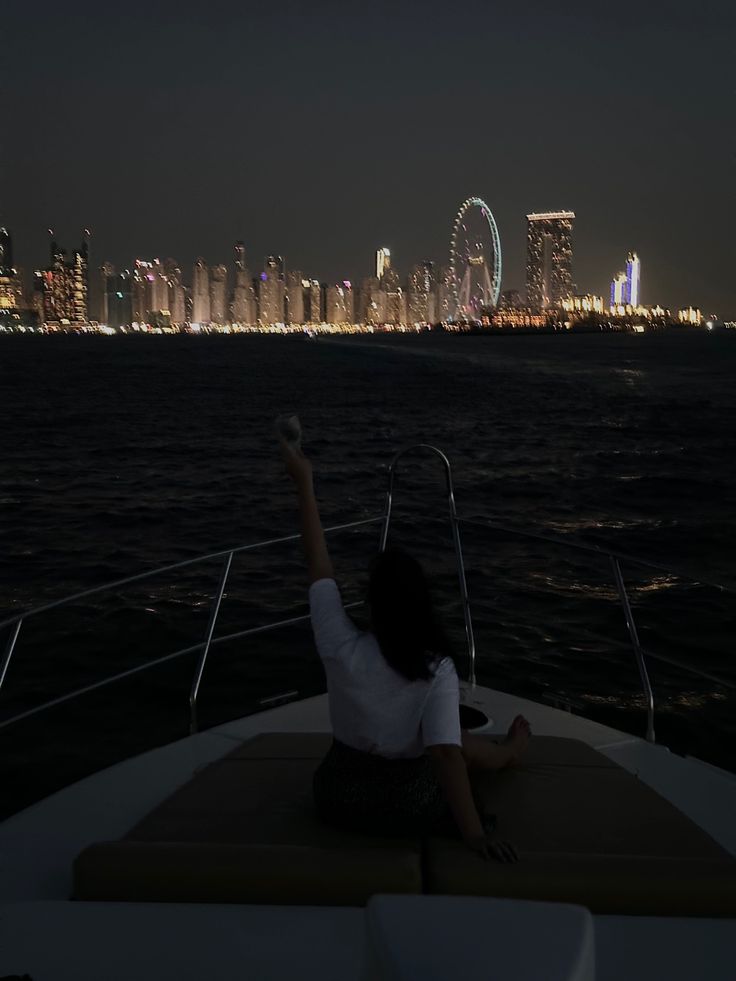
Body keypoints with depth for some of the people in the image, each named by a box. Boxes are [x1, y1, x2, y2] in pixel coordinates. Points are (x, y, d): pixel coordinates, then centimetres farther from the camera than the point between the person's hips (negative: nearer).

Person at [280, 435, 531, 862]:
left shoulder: (341, 649, -21)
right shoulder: (438, 670, -24)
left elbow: (320, 566, -13)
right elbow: (445, 753, -33)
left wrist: (305, 483, -7)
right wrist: (473, 833, -34)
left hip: (340, 797, 3)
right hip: (412, 807, -2)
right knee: (463, 744, 30)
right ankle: (512, 751, 61)